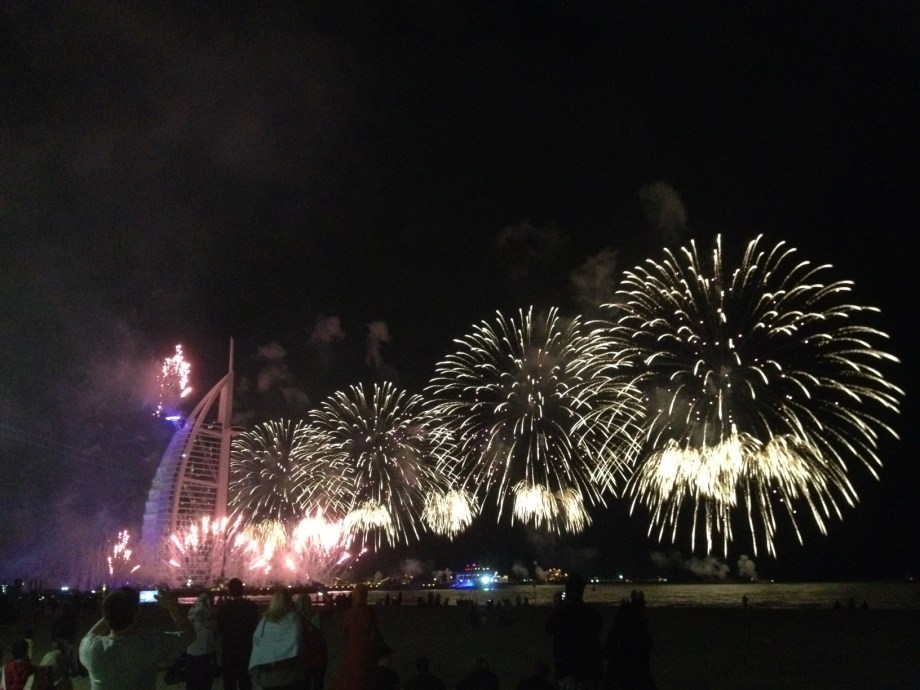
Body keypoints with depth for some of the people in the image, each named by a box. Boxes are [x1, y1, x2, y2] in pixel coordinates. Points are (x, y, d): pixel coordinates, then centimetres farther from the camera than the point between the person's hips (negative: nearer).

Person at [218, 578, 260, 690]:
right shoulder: (252, 606, -8)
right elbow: (256, 627, 0)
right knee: (245, 681, 14)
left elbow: (219, 629, -9)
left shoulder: (224, 607, -15)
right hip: (246, 648, 2)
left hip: (228, 649, -2)